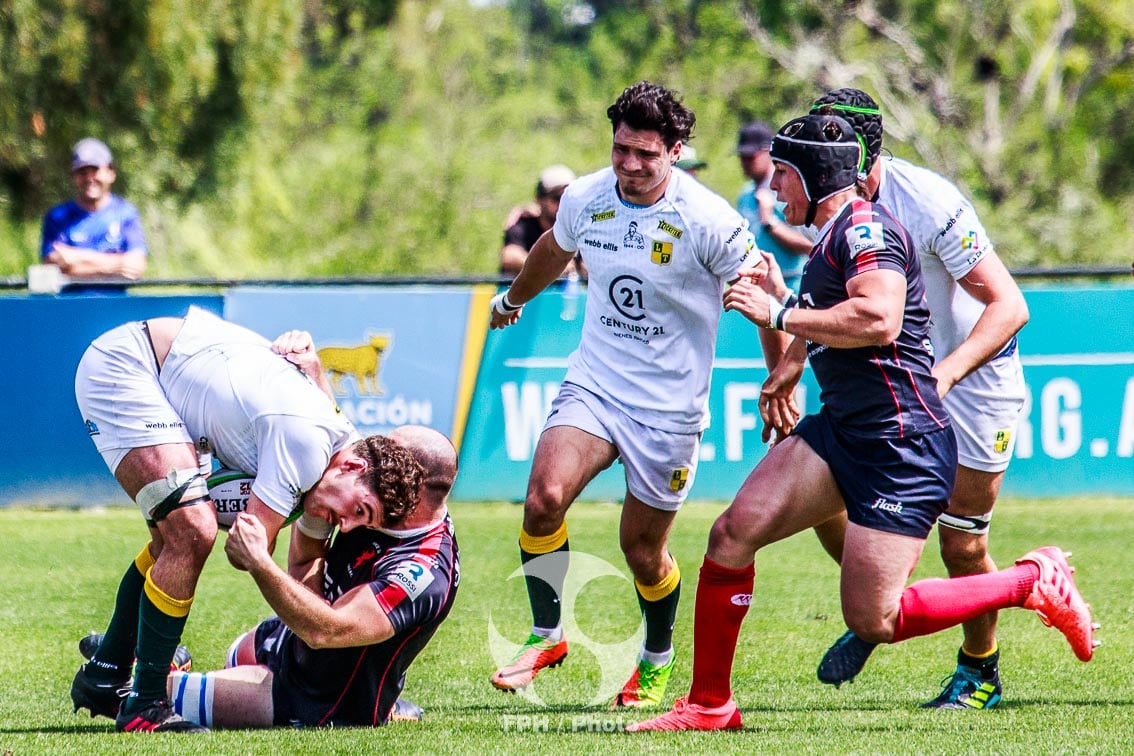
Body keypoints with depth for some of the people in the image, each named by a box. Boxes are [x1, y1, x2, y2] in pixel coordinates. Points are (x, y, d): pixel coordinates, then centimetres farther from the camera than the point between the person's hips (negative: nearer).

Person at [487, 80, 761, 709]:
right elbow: (554, 250, 21)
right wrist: (512, 300, 39)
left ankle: (657, 658, 32)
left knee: (642, 550, 4)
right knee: (544, 497, -20)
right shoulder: (584, 199, -2)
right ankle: (546, 635, -1)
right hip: (593, 385, 3)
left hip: (669, 407, -3)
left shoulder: (707, 220, -16)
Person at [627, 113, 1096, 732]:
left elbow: (878, 320, -29)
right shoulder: (833, 237, 20)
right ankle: (709, 705, 4)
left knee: (872, 622, -11)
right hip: (841, 428, 10)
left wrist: (779, 314, -20)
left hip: (903, 442, -10)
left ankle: (1034, 583, 5)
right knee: (732, 534, -5)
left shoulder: (864, 228, -13)